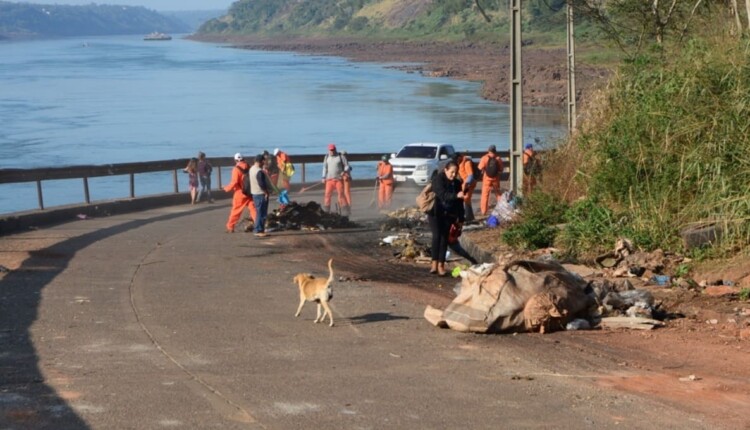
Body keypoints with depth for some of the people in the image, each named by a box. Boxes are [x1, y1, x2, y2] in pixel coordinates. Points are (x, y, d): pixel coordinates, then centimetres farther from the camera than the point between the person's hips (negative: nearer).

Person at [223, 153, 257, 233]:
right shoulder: (249, 168, 5)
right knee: (253, 208, 4)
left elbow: (234, 182, -18)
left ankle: (230, 227, 11)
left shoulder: (236, 169, -13)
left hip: (240, 193, -4)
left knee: (235, 211, 4)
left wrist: (227, 188, -6)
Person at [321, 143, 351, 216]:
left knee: (341, 194, -8)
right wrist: (324, 177, 8)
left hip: (339, 179, -3)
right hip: (329, 179, 3)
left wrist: (344, 171, -20)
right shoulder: (327, 157, 12)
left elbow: (347, 165, 0)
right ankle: (326, 211, 3)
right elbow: (325, 167, 15)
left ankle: (346, 212, -3)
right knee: (327, 194, -3)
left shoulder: (341, 156, 0)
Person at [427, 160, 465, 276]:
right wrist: (456, 195, -44)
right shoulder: (438, 179, -13)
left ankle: (441, 265, 2)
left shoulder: (457, 183, 3)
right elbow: (442, 194, -29)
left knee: (444, 238, 0)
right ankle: (434, 263, -12)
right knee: (437, 236, -15)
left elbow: (460, 202, 8)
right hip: (435, 212, -4)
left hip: (448, 215, 4)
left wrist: (461, 218, 7)